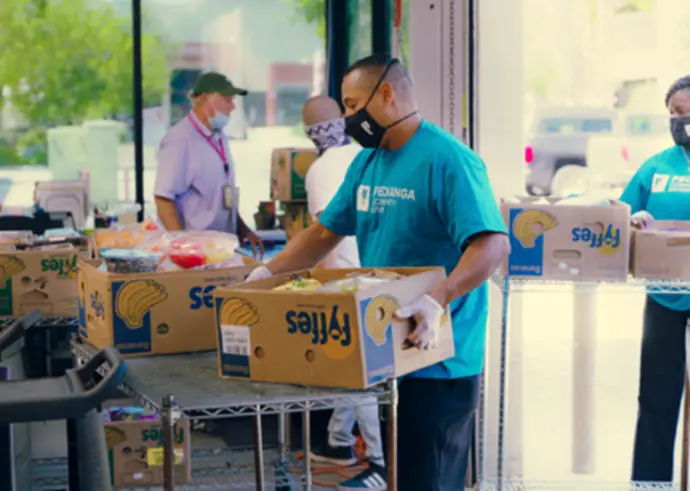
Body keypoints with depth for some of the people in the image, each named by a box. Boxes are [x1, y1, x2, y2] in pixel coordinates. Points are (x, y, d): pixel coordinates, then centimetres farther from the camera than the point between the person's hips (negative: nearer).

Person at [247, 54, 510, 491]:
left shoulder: (447, 160, -16)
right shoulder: (367, 163, 12)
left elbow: (493, 244, -26)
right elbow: (326, 231, 19)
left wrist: (437, 300, -38)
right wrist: (267, 274, 8)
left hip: (439, 360, -8)